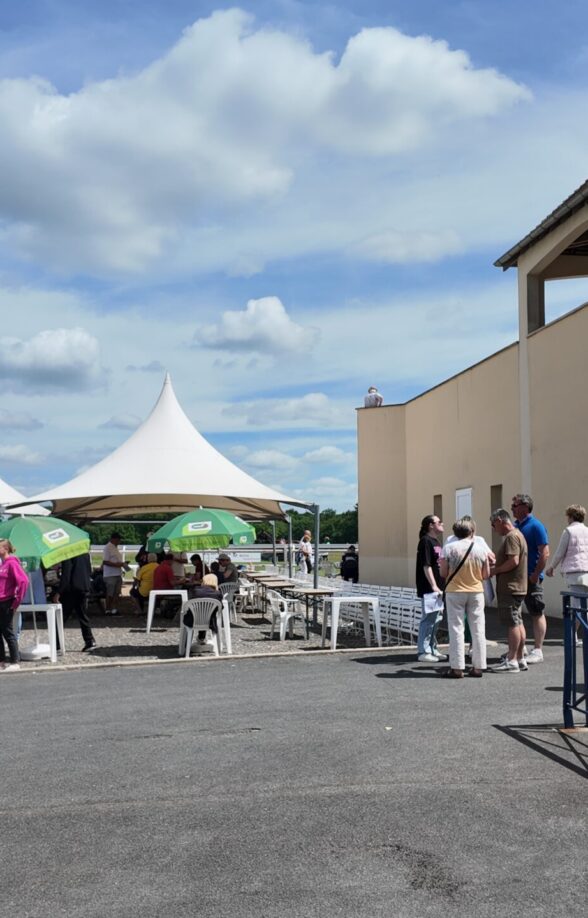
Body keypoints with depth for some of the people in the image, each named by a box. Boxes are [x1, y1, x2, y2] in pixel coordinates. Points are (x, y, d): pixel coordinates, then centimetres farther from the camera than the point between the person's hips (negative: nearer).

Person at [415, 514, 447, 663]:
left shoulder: (436, 541, 16)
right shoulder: (425, 541, -12)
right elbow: (426, 566, -17)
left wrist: (441, 585, 18)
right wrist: (434, 585, -19)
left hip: (437, 587, 9)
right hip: (429, 588, -9)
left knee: (436, 619, 14)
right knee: (428, 619, -6)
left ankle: (432, 649, 23)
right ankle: (423, 652, 0)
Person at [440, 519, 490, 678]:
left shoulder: (449, 548, -9)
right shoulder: (481, 548, -3)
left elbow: (443, 573, -7)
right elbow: (486, 575, 0)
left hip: (455, 592, -2)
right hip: (476, 592, 2)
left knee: (456, 629, 3)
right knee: (478, 630, 9)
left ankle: (457, 667, 2)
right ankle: (478, 666, 12)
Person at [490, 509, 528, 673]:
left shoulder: (511, 537, -15)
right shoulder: (517, 535, 17)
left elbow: (513, 561, -24)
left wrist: (496, 570, -14)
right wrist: (496, 564, 12)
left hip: (510, 588, -10)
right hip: (518, 587, 10)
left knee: (513, 623, -7)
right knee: (517, 623, 12)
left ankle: (512, 661, -4)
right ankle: (520, 658, 18)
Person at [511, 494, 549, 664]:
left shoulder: (535, 526, -12)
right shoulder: (515, 525, 11)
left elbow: (545, 553, -16)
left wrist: (536, 575, -19)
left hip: (531, 578, -8)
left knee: (537, 613, 0)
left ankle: (538, 651, 5)